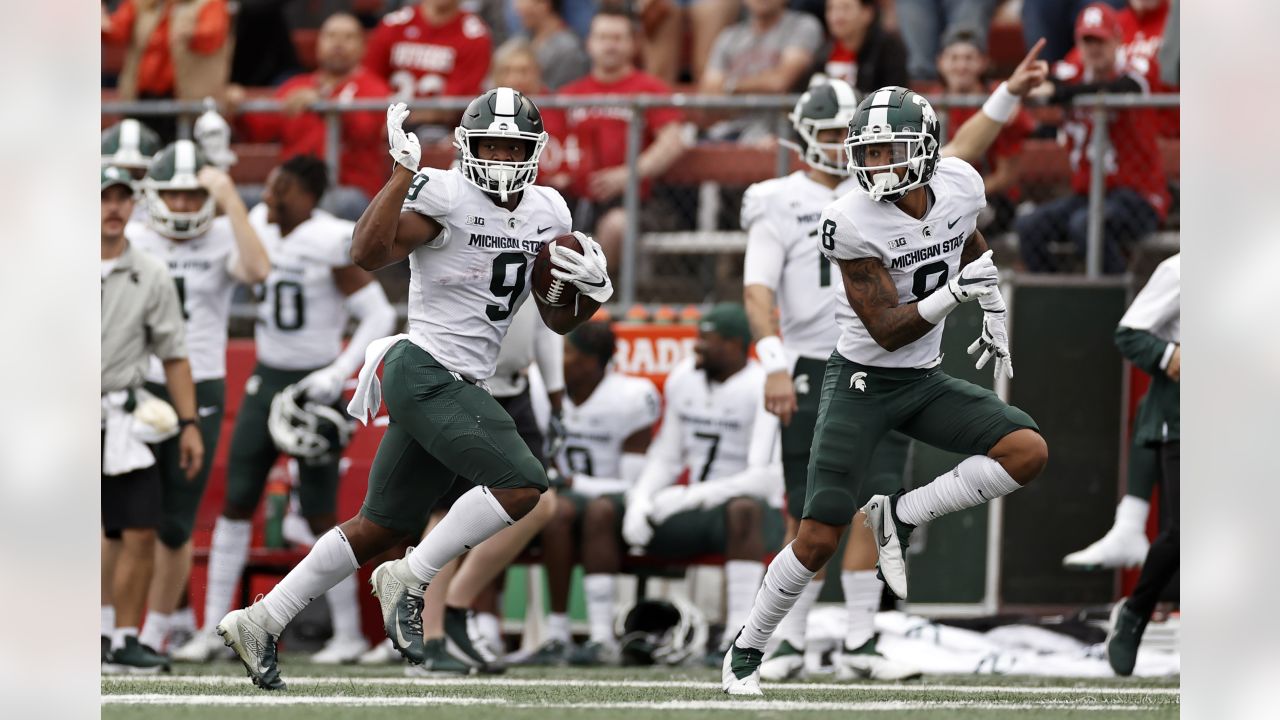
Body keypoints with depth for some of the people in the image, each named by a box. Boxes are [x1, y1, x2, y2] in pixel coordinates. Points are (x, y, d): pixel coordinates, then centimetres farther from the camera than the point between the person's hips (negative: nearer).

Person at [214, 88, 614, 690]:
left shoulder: (547, 214, 11)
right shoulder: (443, 197, -12)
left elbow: (559, 320, 18)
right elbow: (368, 254, -26)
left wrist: (592, 291, -3)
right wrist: (403, 171, -30)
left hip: (456, 388, 8)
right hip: (426, 374, -8)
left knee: (380, 529, 12)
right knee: (521, 485, -20)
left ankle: (260, 623, 19)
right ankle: (407, 581, -9)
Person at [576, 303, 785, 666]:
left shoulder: (763, 389, -16)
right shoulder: (684, 378, 6)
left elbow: (765, 478, -24)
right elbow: (667, 456, 14)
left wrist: (689, 497, -27)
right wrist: (641, 500, -7)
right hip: (694, 513, 7)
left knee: (743, 509, -41)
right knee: (600, 511, -9)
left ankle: (737, 637, -46)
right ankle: (601, 638, -13)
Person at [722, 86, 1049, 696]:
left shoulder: (961, 186, -8)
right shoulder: (852, 222, -22)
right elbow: (887, 330, -22)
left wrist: (994, 318, 11)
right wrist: (956, 293, -33)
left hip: (925, 382, 5)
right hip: (862, 382, -5)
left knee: (1028, 453, -16)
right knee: (819, 538, -8)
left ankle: (899, 517, -4)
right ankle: (745, 652, 12)